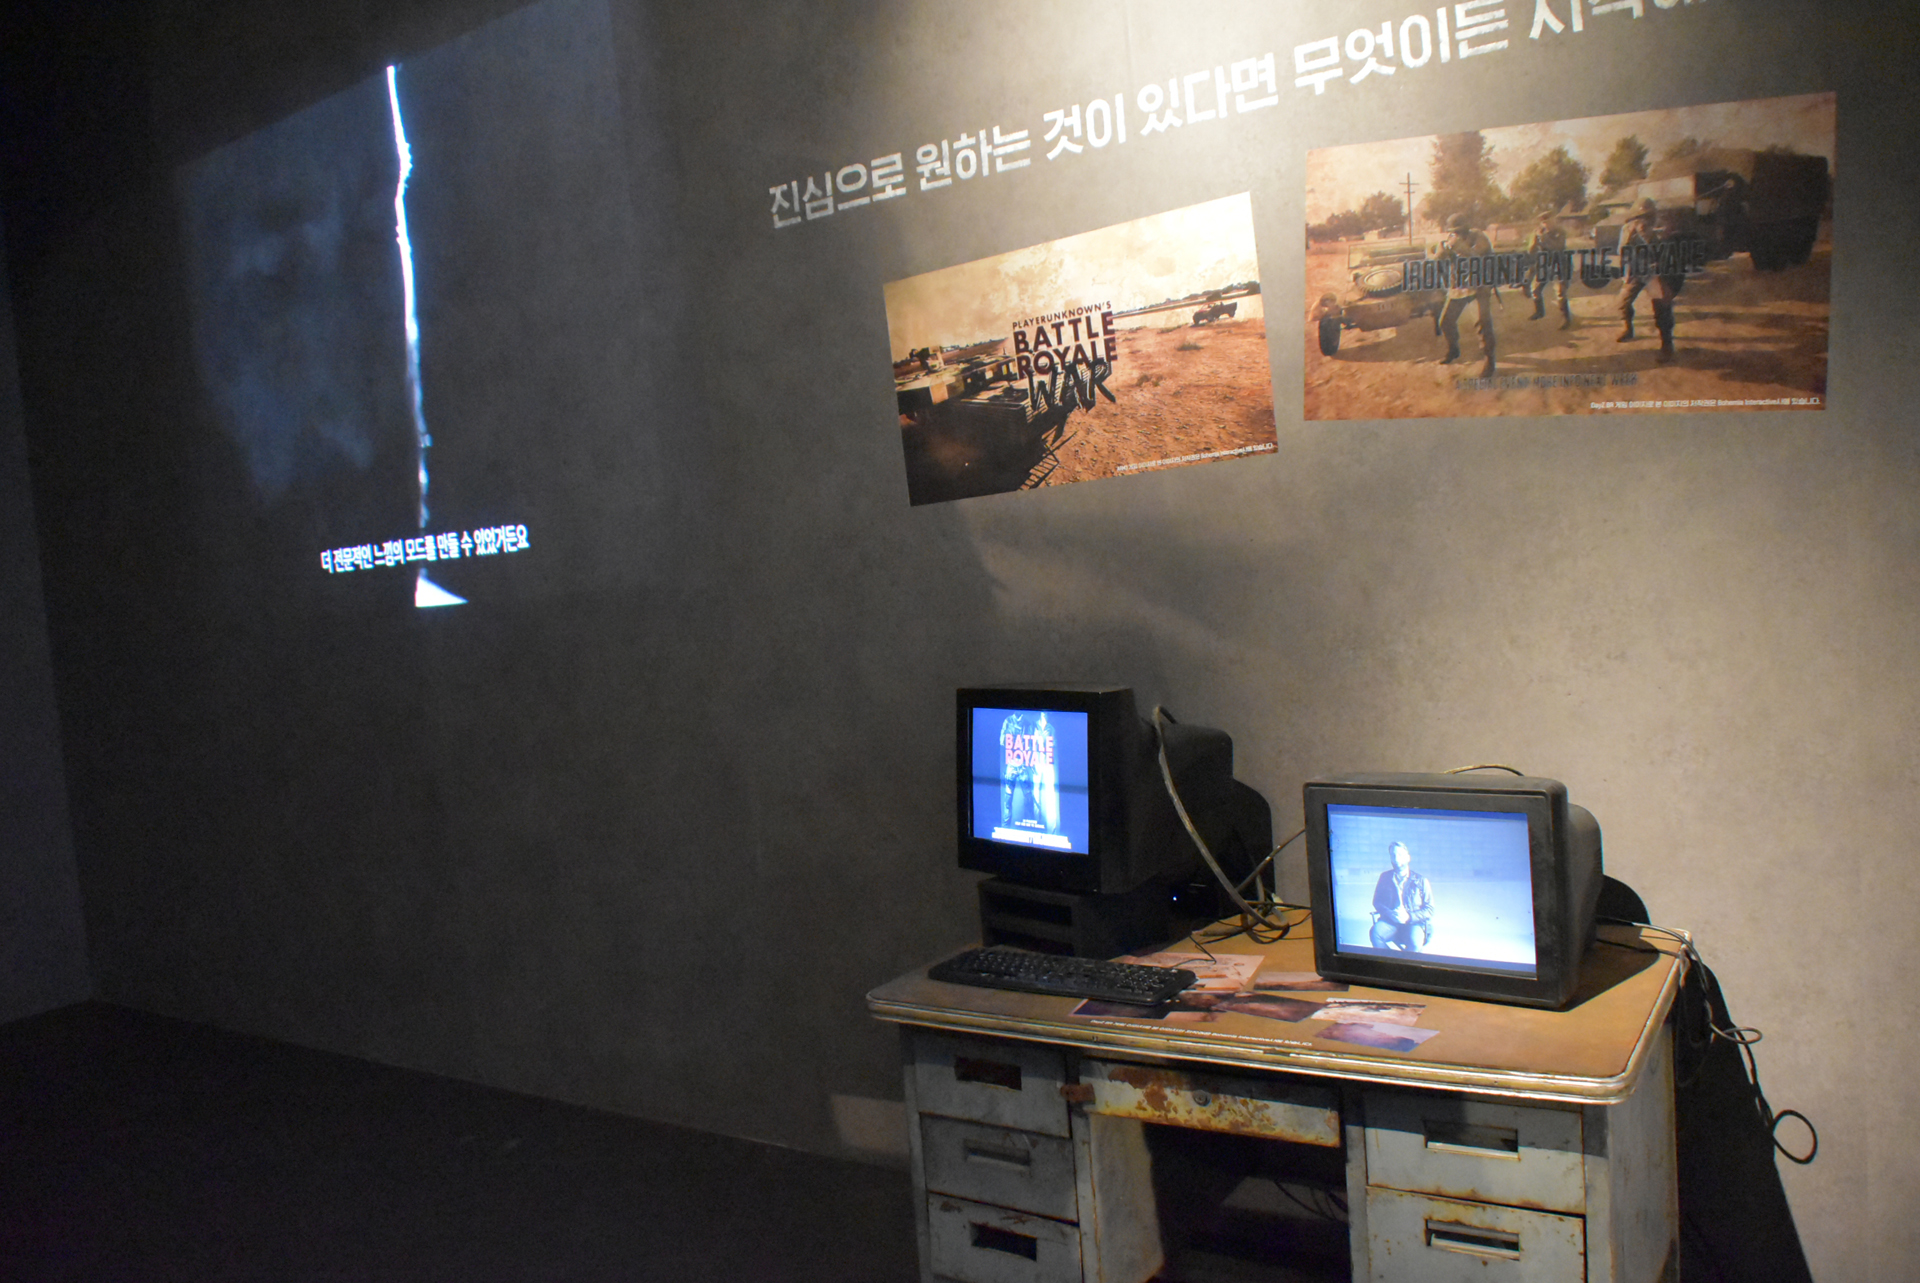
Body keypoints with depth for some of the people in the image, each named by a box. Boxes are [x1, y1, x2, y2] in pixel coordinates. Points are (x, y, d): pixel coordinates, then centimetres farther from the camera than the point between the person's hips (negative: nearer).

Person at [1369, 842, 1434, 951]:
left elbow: (1429, 909, 2)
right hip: (1390, 922, 2)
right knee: (1375, 932, -32)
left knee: (1415, 941, -36)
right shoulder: (1385, 877, 11)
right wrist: (1390, 914, -11)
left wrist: (1409, 917, -14)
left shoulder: (1421, 881, 5)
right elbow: (1377, 902, 11)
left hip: (1414, 923, -2)